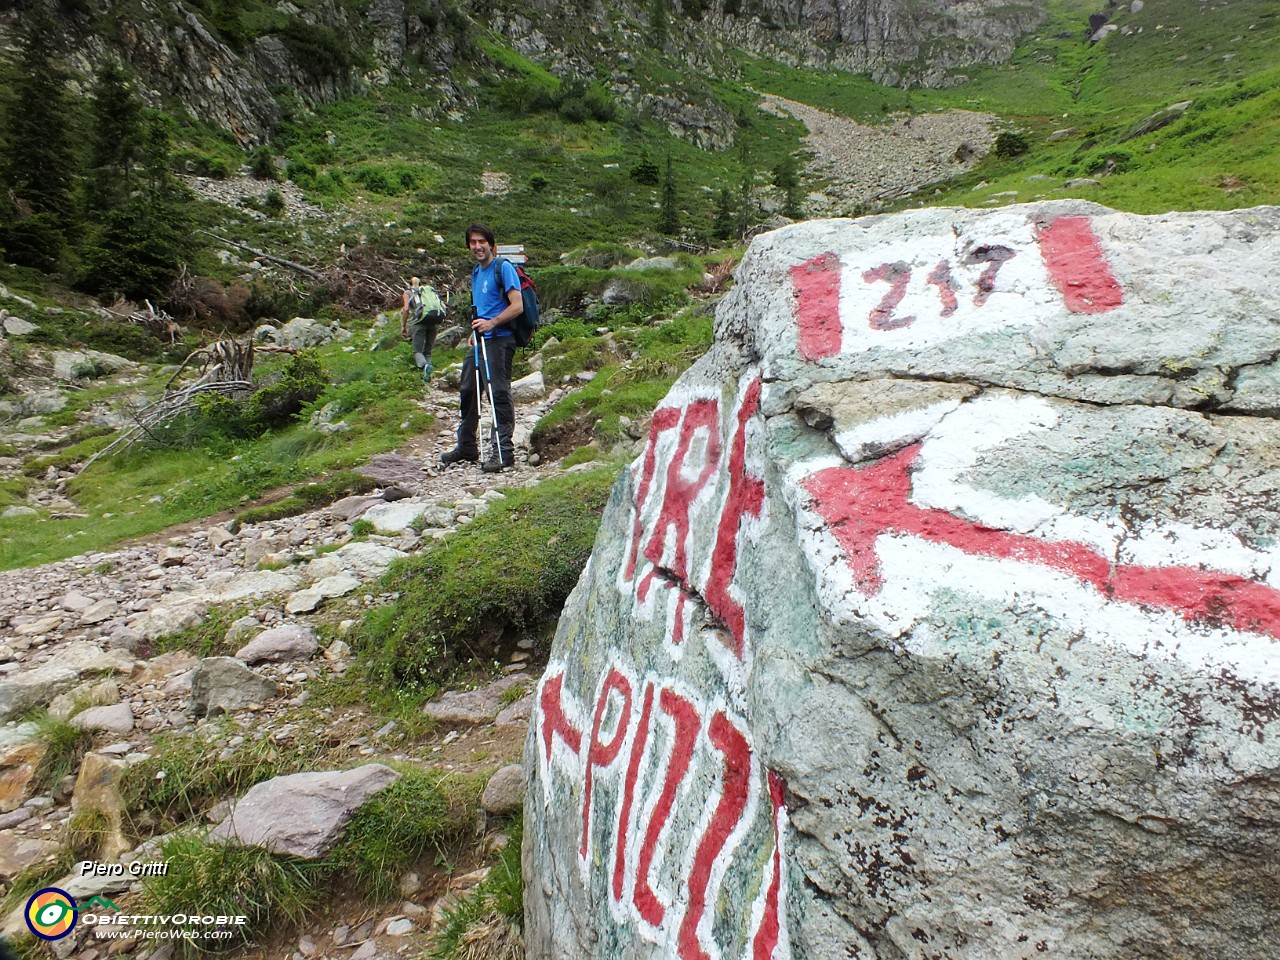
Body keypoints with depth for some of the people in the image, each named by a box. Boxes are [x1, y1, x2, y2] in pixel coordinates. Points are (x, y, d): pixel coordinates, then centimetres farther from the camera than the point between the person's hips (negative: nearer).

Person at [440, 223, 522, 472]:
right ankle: (466, 447, 24)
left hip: (498, 340, -9)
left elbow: (517, 306, -15)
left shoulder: (503, 267, -7)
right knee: (468, 391, 13)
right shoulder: (476, 272, 19)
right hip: (479, 341, 9)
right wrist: (475, 331, 15)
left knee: (498, 393, -10)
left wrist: (491, 323, -23)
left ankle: (503, 451, -6)